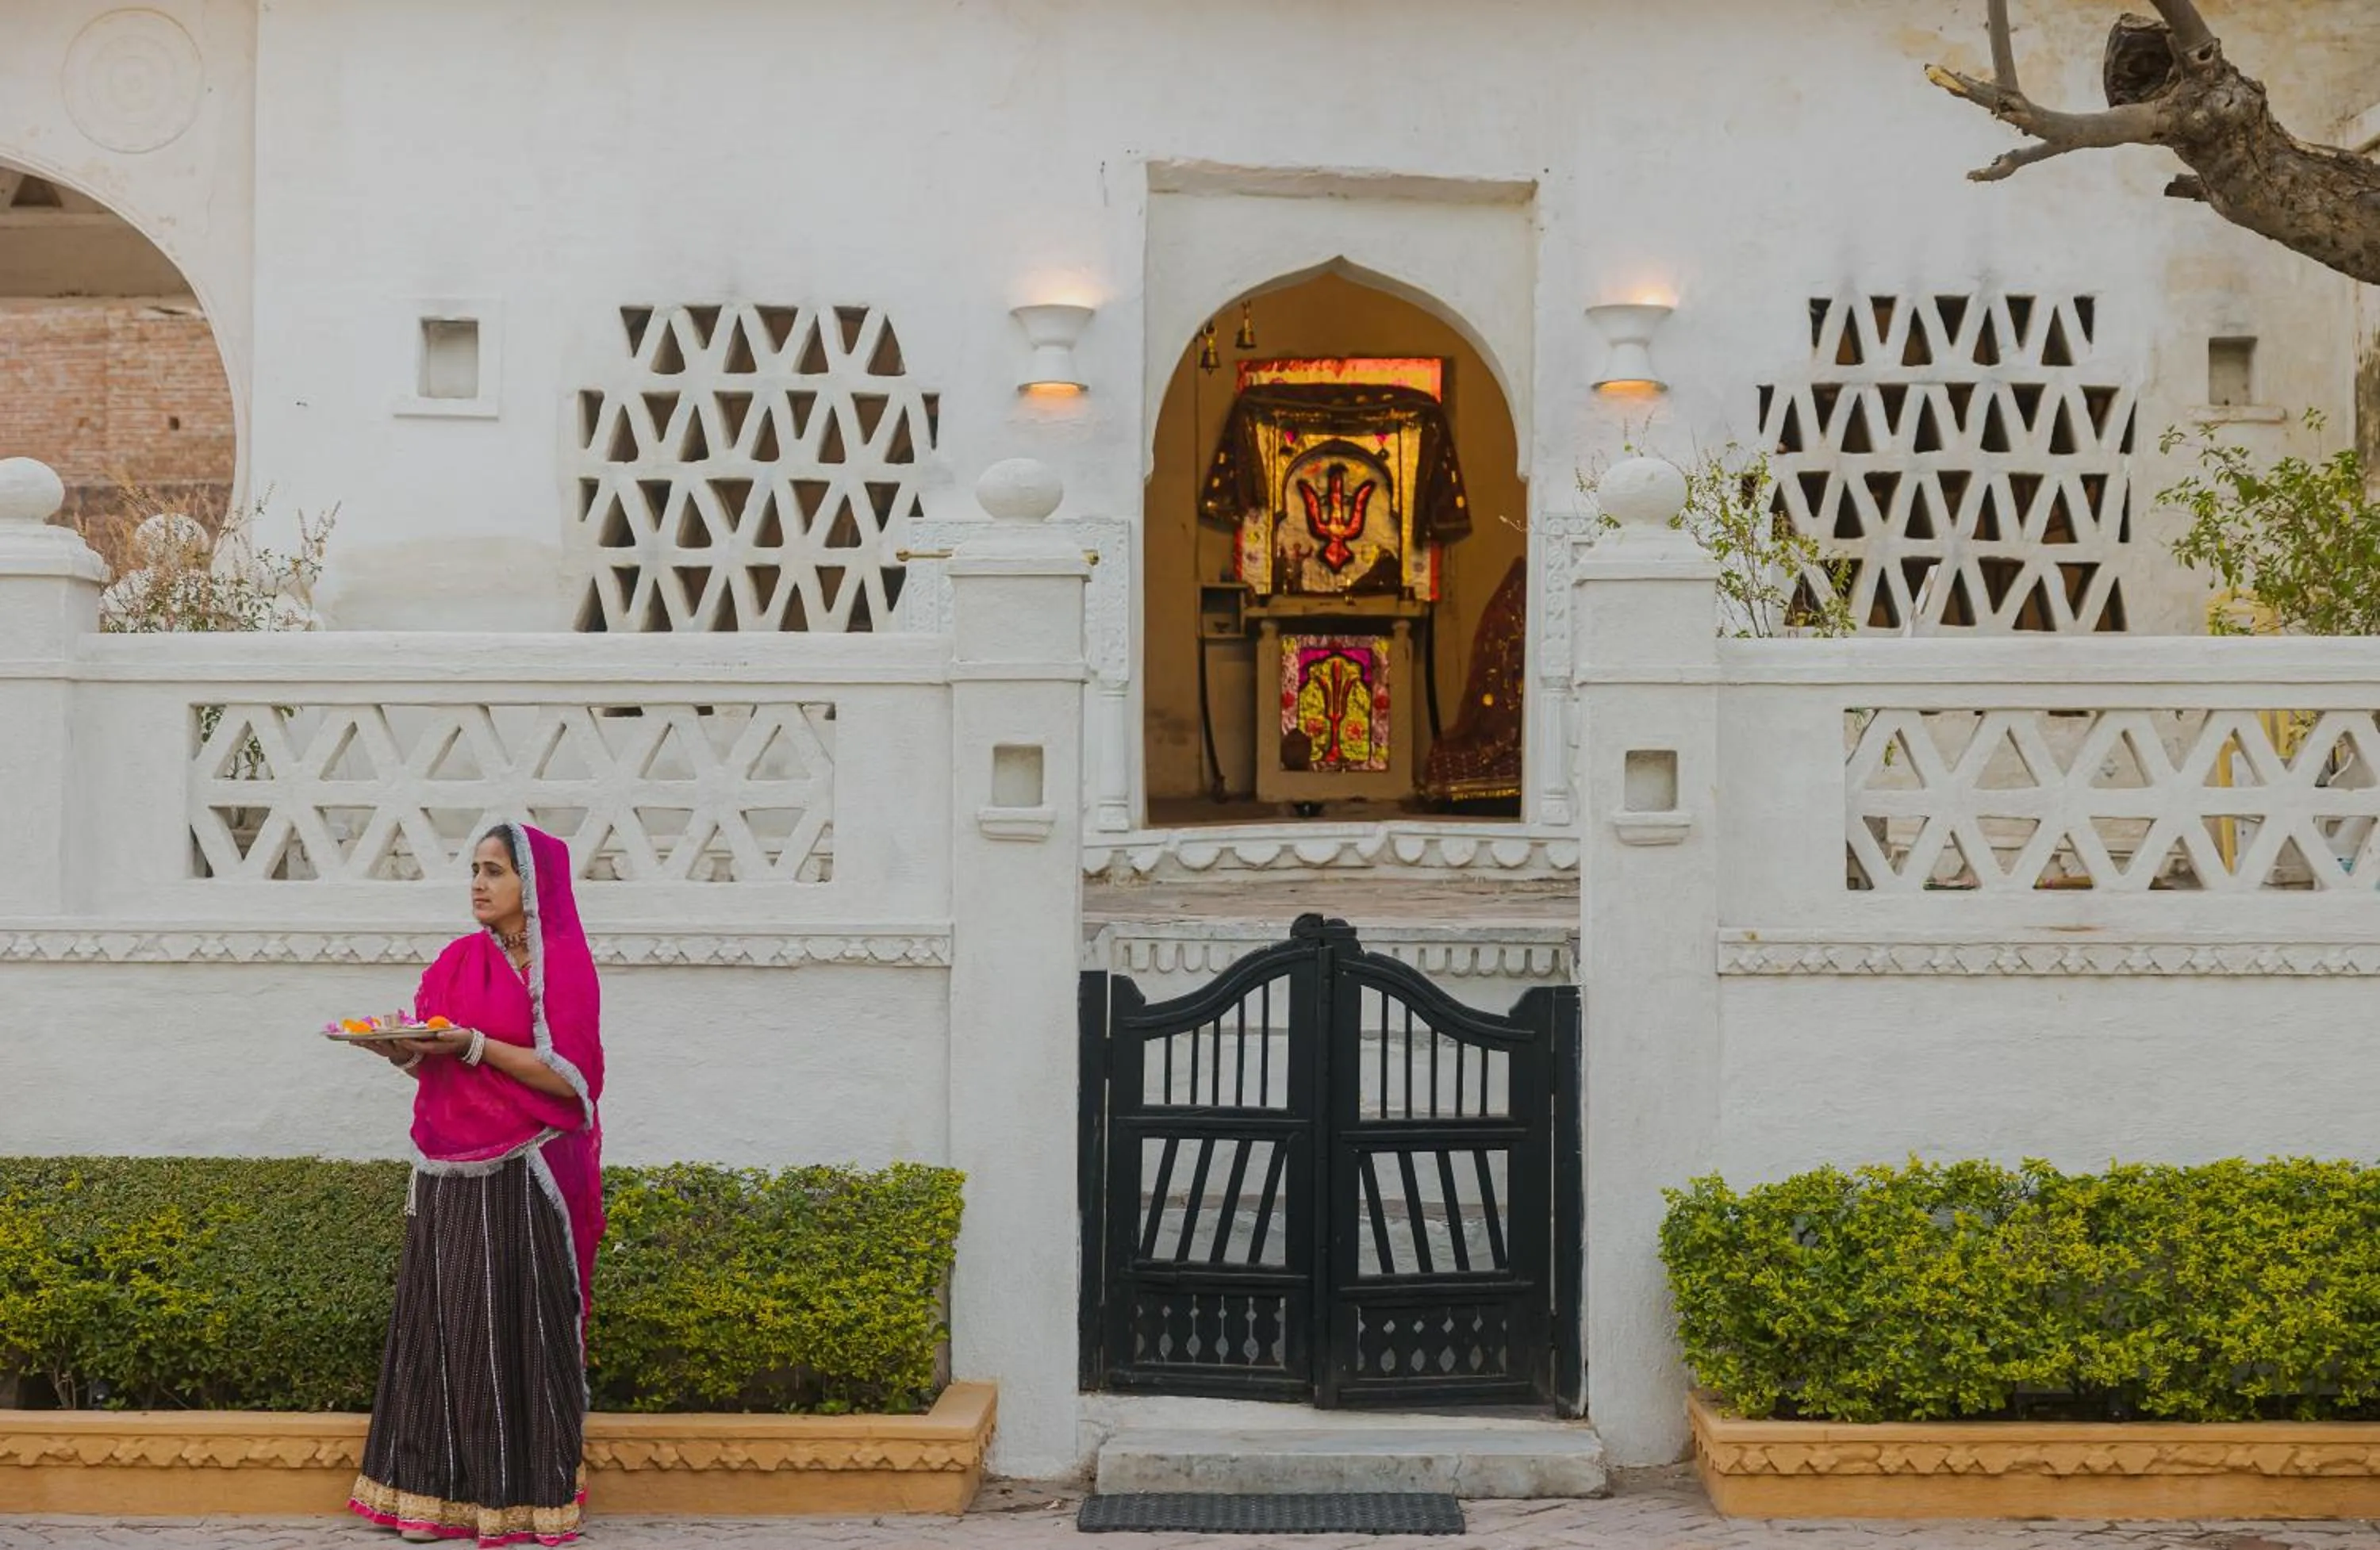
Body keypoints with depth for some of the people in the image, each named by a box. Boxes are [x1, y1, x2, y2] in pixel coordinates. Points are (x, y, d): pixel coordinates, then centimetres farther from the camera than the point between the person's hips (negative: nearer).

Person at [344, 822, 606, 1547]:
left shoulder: (564, 963, -5)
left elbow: (567, 1077, -13)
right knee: (444, 1319, 3)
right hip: (451, 1173, 5)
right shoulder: (458, 958, 11)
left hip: (524, 1178, -5)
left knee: (518, 1325, -4)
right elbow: (427, 1065, 8)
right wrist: (400, 1047, -13)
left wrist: (474, 1045, -19)